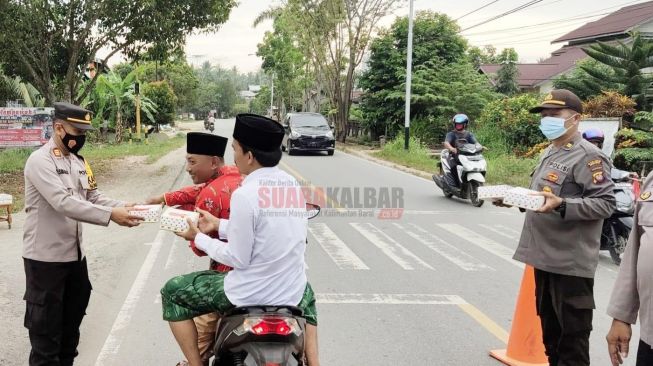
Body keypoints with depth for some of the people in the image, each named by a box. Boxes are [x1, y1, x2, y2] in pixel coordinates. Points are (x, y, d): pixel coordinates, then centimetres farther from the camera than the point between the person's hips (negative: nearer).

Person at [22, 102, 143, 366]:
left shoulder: (78, 161, 9)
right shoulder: (40, 161, -18)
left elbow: (93, 197, 9)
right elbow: (64, 203, -29)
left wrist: (124, 207, -8)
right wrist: (111, 215, -34)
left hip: (75, 252, 8)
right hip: (46, 256, -8)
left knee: (72, 316, 20)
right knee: (46, 322, 4)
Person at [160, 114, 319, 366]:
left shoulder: (245, 194, -20)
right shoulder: (293, 185, 1)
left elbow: (239, 259, -15)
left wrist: (199, 238, 0)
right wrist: (219, 225, 13)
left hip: (249, 295, -6)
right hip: (291, 295, 6)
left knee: (172, 292, 13)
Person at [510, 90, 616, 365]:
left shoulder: (588, 156, -12)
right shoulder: (549, 152, 16)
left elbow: (605, 203, -19)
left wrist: (561, 205, -30)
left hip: (571, 262, -9)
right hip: (545, 255, 9)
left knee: (572, 333, 1)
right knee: (550, 328, 20)